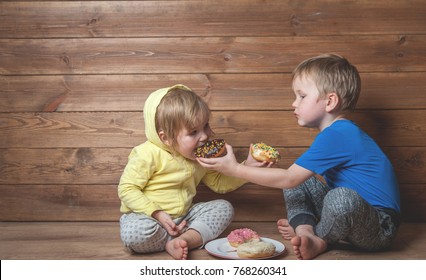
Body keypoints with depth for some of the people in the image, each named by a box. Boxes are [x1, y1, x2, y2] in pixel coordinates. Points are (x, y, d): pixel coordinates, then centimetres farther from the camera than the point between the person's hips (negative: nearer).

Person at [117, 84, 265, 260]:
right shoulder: (148, 155, -20)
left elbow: (219, 183, 11)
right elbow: (127, 188, -18)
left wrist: (246, 167, -4)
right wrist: (158, 214, -25)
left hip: (183, 216, 6)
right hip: (147, 215, -6)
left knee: (224, 207, -6)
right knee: (133, 234, -37)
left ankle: (183, 240, -26)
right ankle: (189, 238, -15)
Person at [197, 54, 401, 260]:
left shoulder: (337, 135, -22)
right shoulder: (338, 132, 10)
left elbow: (289, 178, -22)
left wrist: (235, 169, -16)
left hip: (380, 230, -9)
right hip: (350, 213, 9)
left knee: (343, 198, -40)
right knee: (298, 183, 7)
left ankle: (319, 239, -9)